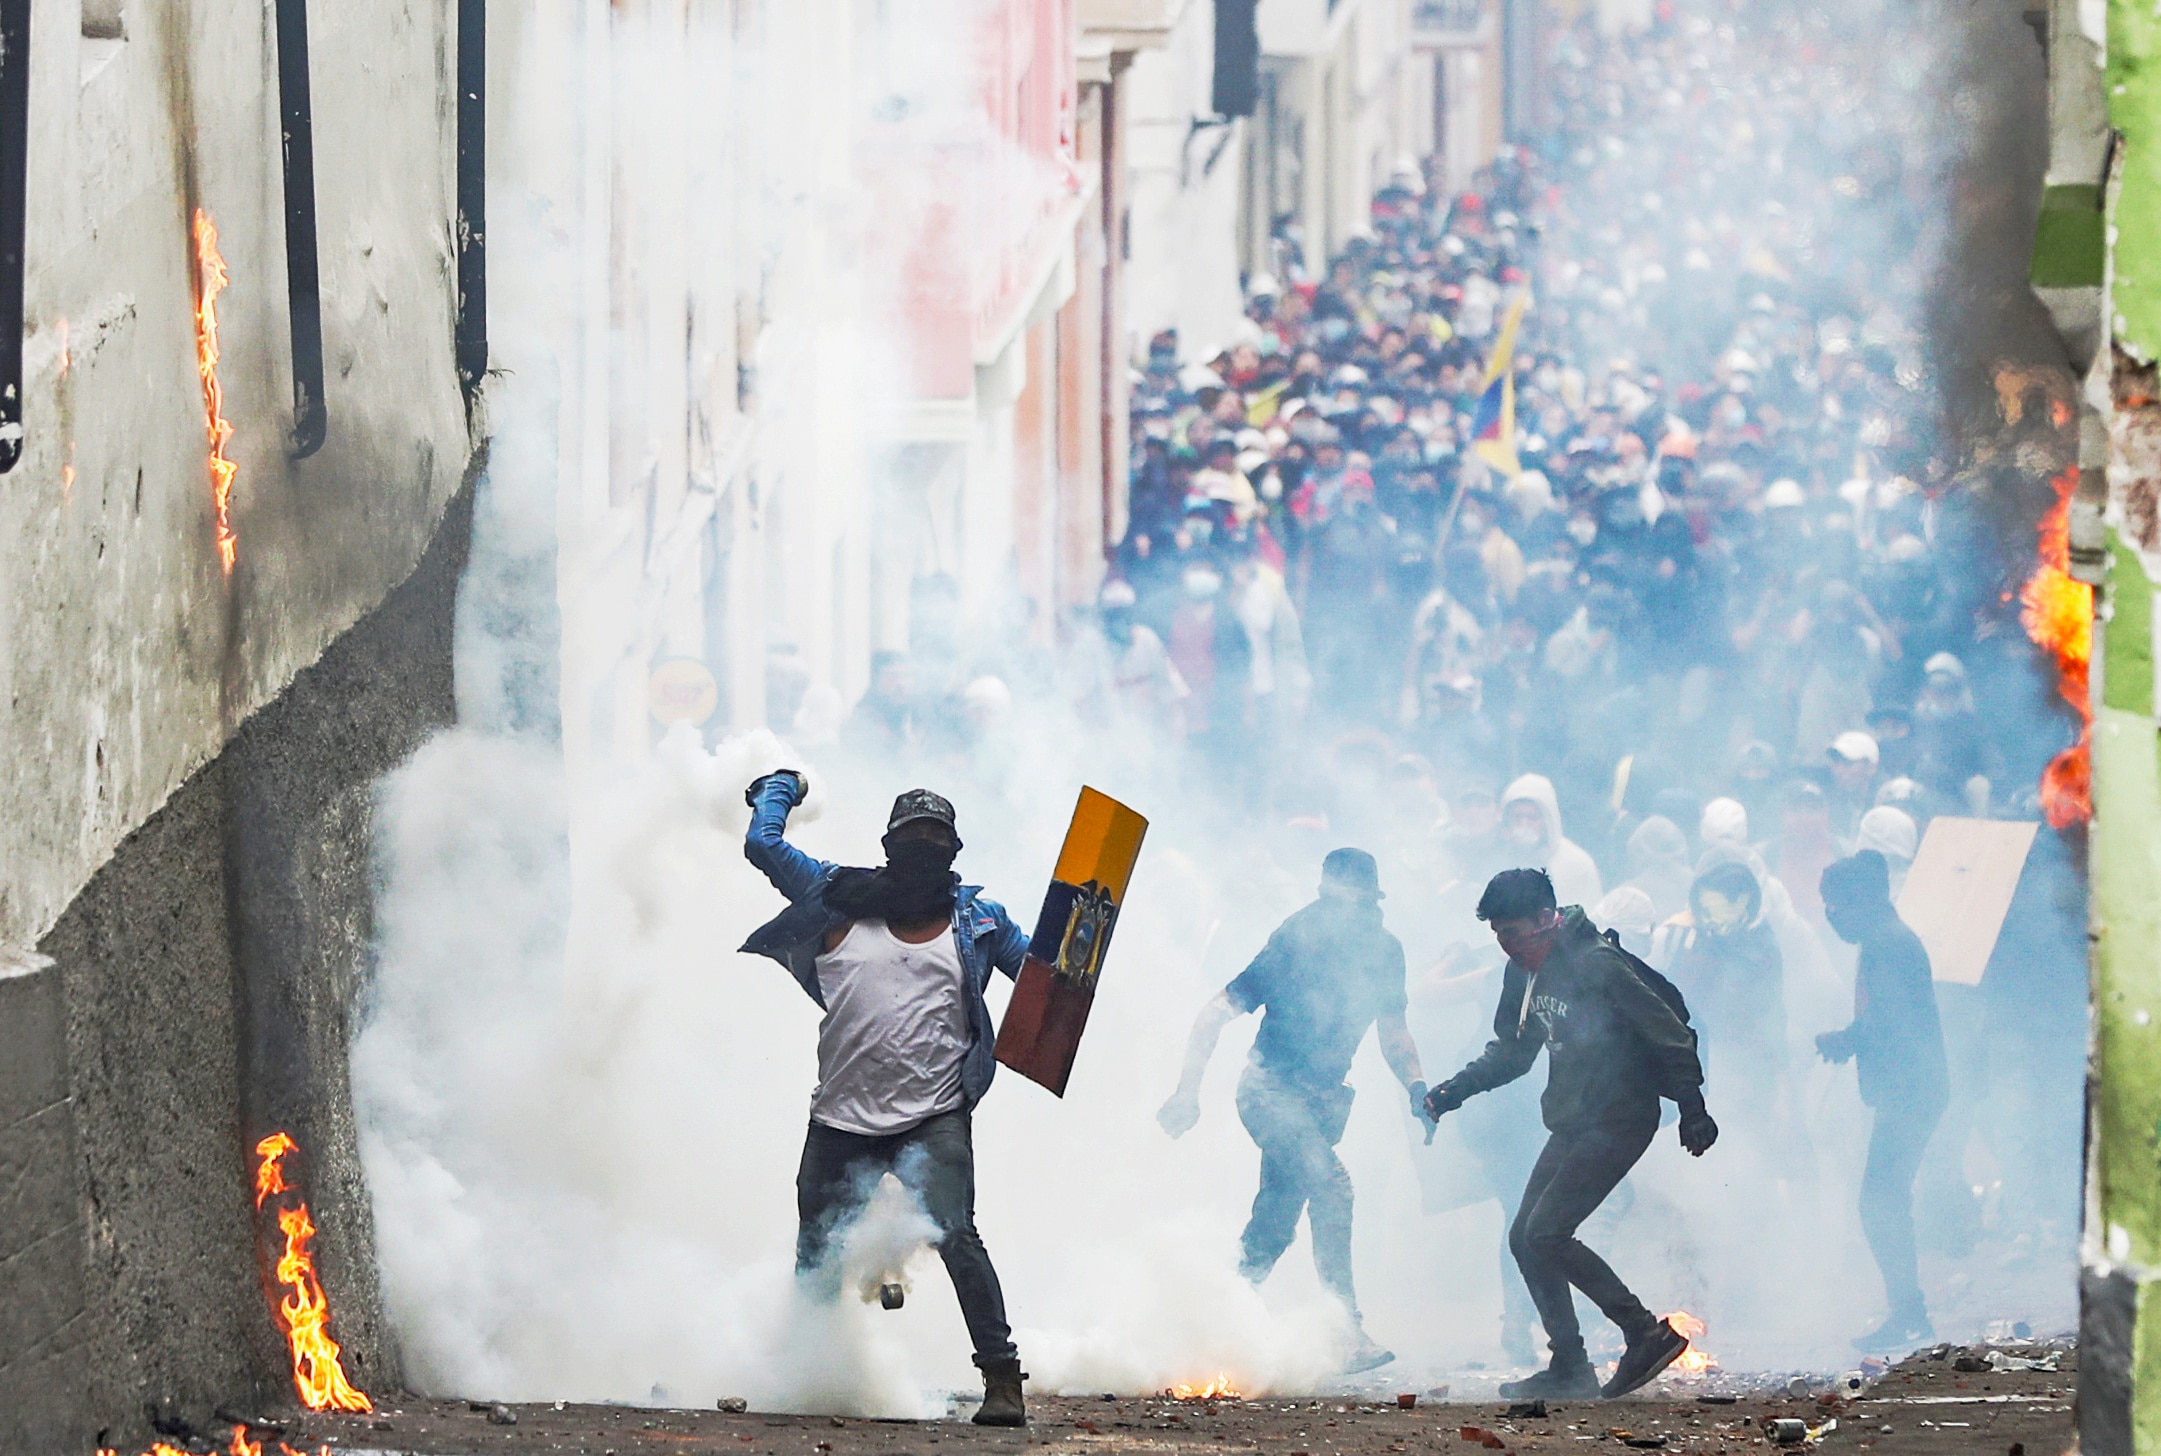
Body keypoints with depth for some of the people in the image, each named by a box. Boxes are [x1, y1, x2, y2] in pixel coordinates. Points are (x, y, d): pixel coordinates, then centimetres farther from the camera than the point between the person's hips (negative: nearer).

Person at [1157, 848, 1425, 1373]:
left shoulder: (1384, 951, -3)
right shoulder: (1294, 943, -19)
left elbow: (1393, 1031, 12)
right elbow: (1216, 1014, -12)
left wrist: (1415, 1086, -5)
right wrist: (1189, 1091, -15)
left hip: (1320, 1102, 6)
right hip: (1269, 1090, -6)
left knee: (1272, 1231, 9)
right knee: (1329, 1181, -27)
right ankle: (1349, 1332, -32)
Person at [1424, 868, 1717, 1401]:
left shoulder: (1594, 963, -18)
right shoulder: (1524, 972, 8)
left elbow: (1668, 1032, -16)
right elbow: (1510, 1050, 22)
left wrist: (1692, 1108, -16)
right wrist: (1453, 1091, 8)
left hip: (1619, 1122, -9)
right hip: (1572, 1125, 9)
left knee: (1547, 1233, -16)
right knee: (1525, 1238, 6)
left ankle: (1647, 1333, -10)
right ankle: (1569, 1368, 12)